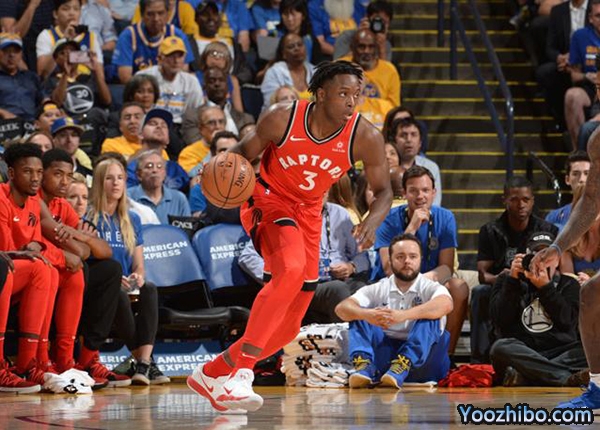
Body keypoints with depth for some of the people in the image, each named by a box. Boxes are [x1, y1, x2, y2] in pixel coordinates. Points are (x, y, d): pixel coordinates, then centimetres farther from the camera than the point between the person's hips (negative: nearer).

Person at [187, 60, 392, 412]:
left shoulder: (366, 138, -17)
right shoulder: (282, 119, -20)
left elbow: (383, 191, -5)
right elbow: (245, 152, -4)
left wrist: (373, 221, -26)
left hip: (308, 213, 5)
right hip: (269, 199, -5)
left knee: (288, 327, 3)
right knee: (291, 269, -35)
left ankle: (214, 373, 22)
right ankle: (242, 369, -30)